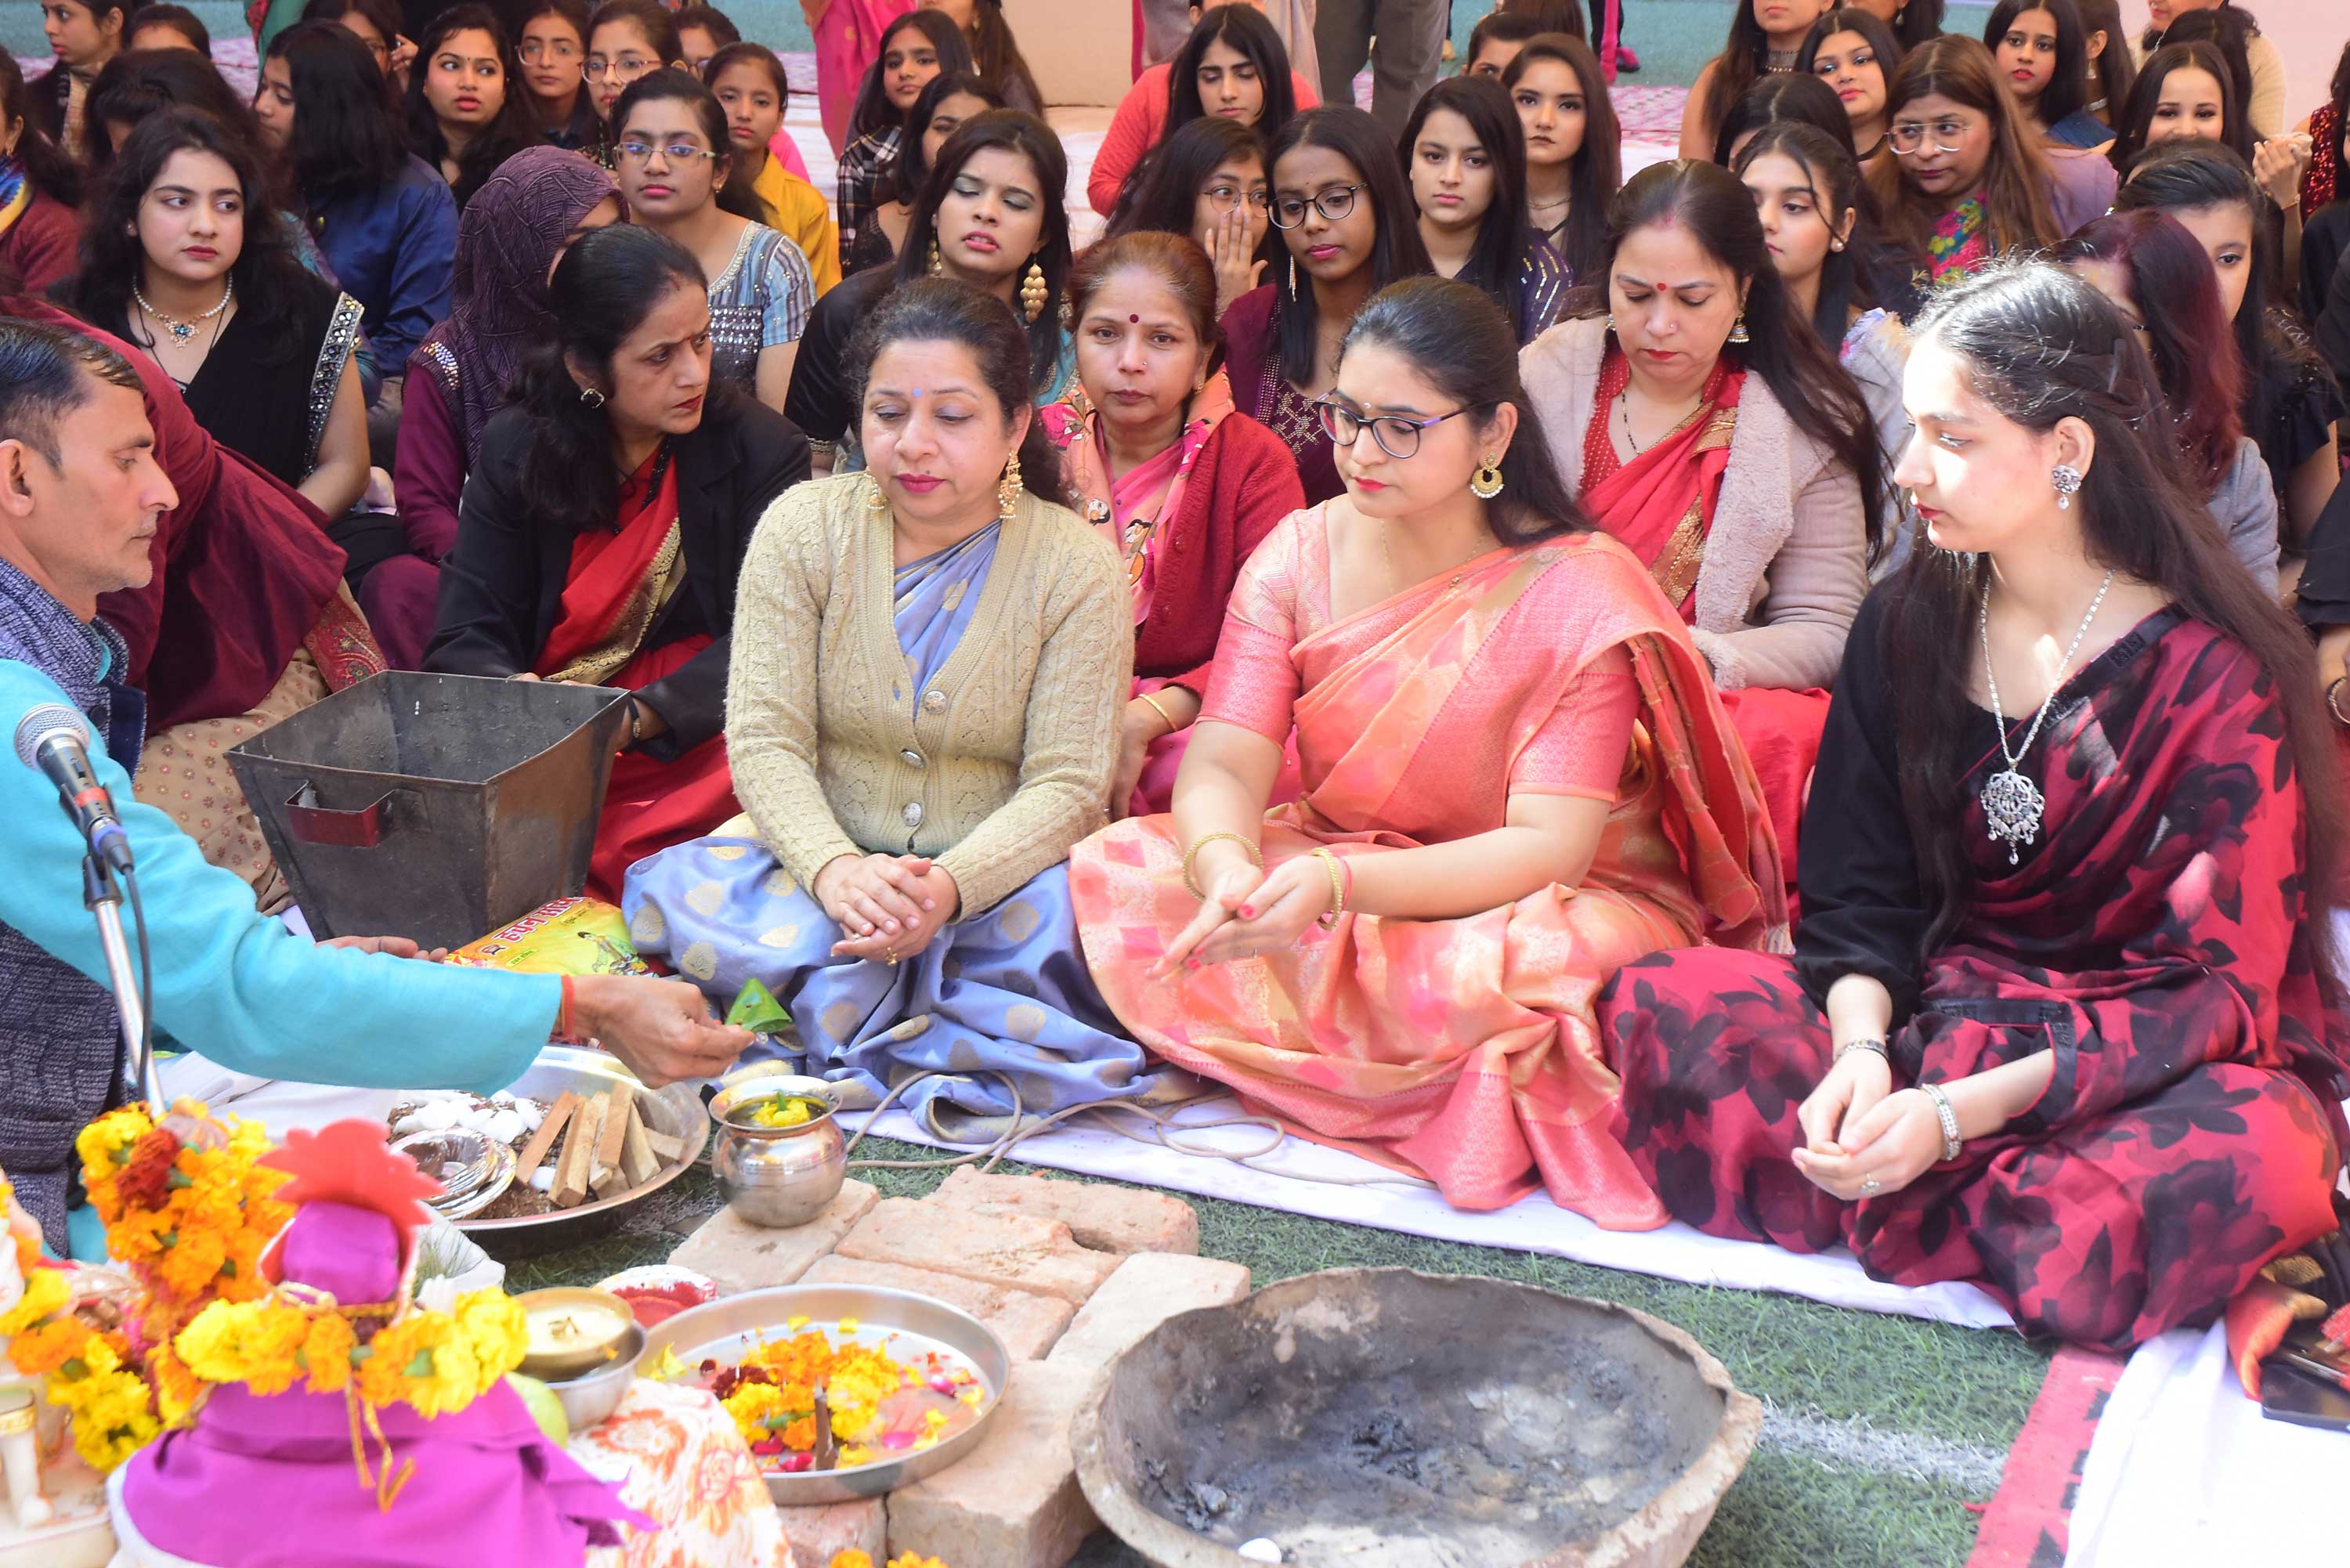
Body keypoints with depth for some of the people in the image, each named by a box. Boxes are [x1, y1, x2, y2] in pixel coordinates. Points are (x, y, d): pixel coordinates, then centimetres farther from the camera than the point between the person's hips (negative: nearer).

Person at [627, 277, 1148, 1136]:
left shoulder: (1077, 566, -5)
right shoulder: (802, 528, -1)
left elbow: (1066, 784, -10)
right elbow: (764, 738, -8)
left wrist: (950, 887, -31)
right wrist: (833, 868, -29)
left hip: (998, 872, -1)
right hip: (818, 852, 2)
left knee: (1062, 923, -35)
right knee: (690, 893, -29)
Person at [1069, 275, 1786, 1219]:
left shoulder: (1581, 593, -15)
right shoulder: (1299, 555, -2)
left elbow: (1548, 847, -22)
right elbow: (1224, 764, -9)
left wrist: (1339, 884, -36)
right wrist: (1224, 866, -34)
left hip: (1518, 902, -4)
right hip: (1326, 876, 5)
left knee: (1527, 967, -40)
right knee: (1116, 877, -20)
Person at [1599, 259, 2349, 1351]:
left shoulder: (2218, 677, -12)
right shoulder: (1908, 626, 3)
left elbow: (2219, 984, -15)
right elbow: (1858, 891, 3)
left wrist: (1960, 1113, -26)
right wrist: (1860, 1047, -20)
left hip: (2158, 1058, -4)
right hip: (1944, 1019, 5)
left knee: (2247, 1159, -40)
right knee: (1658, 1004, -20)